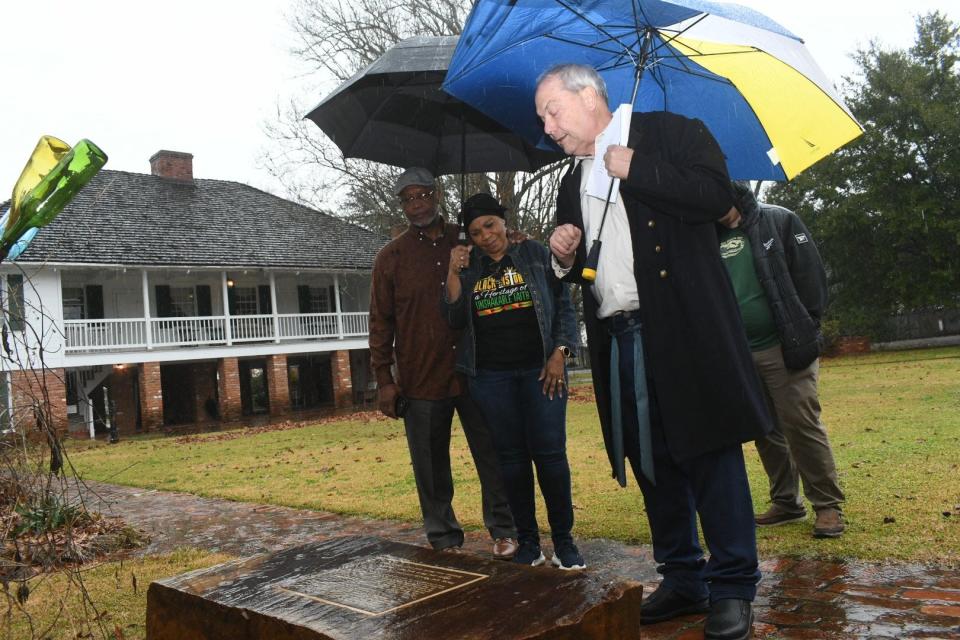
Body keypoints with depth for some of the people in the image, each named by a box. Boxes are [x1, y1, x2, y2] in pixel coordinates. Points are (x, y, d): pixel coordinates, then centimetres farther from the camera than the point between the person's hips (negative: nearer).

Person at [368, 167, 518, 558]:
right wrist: (384, 379, -1)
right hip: (420, 380, 0)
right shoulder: (391, 257, 6)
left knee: (492, 455, 4)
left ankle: (503, 530, 18)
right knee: (431, 466, 7)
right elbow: (381, 322, 5)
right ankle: (444, 537, 21)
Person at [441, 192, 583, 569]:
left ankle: (564, 541, 6)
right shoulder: (468, 266, 12)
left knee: (550, 452, -5)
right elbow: (455, 319, 3)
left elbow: (564, 306, 4)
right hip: (490, 376, 2)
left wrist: (559, 353, -7)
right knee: (511, 456, 4)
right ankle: (527, 543, 13)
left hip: (540, 369, -2)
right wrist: (454, 273, -6)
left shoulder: (536, 255, 6)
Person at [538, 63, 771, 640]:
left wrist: (635, 170, -10)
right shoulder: (573, 185, 22)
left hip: (686, 332, -6)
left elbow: (717, 195, -12)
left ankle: (733, 588, 8)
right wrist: (566, 256, 4)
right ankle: (684, 581, 22)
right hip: (618, 341, 6)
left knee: (710, 453, -3)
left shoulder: (669, 133, 4)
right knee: (652, 462, 9)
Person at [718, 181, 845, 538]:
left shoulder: (779, 222, 0)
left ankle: (828, 505, 8)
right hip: (740, 354, 5)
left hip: (784, 347, -4)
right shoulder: (713, 239, 11)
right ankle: (786, 502, 23)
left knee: (801, 424, -6)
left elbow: (810, 277, -4)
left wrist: (804, 330, -9)